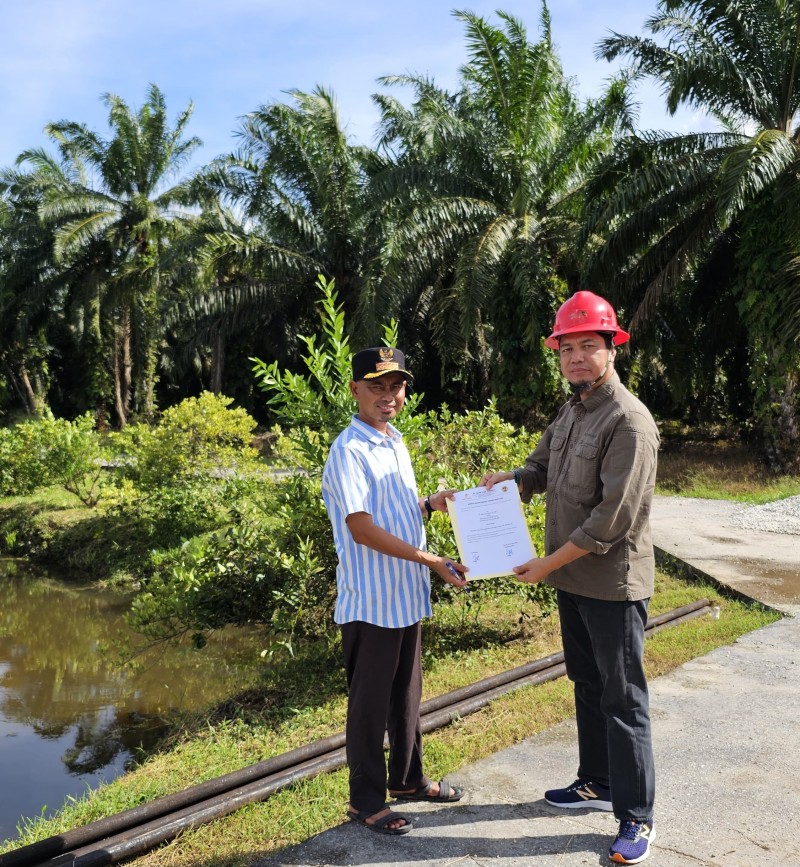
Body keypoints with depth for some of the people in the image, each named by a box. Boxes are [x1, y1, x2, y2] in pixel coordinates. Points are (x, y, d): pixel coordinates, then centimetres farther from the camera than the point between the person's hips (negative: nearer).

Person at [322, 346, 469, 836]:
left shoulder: (397, 443, 9)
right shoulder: (349, 450, -17)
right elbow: (361, 527, -22)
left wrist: (431, 504, 0)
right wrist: (431, 560, -23)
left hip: (407, 595, 8)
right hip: (371, 600, -8)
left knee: (407, 692, 20)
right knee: (371, 700, 6)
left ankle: (407, 779, 38)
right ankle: (366, 800, 23)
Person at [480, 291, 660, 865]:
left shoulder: (628, 421, -19)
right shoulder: (570, 411, 8)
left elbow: (614, 516, -23)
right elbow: (542, 468, 17)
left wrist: (548, 563, -18)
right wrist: (507, 481, -5)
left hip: (614, 583, -8)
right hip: (572, 578, 9)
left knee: (622, 698, 3)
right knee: (587, 684, 20)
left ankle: (636, 817, 18)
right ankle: (598, 783, 38)